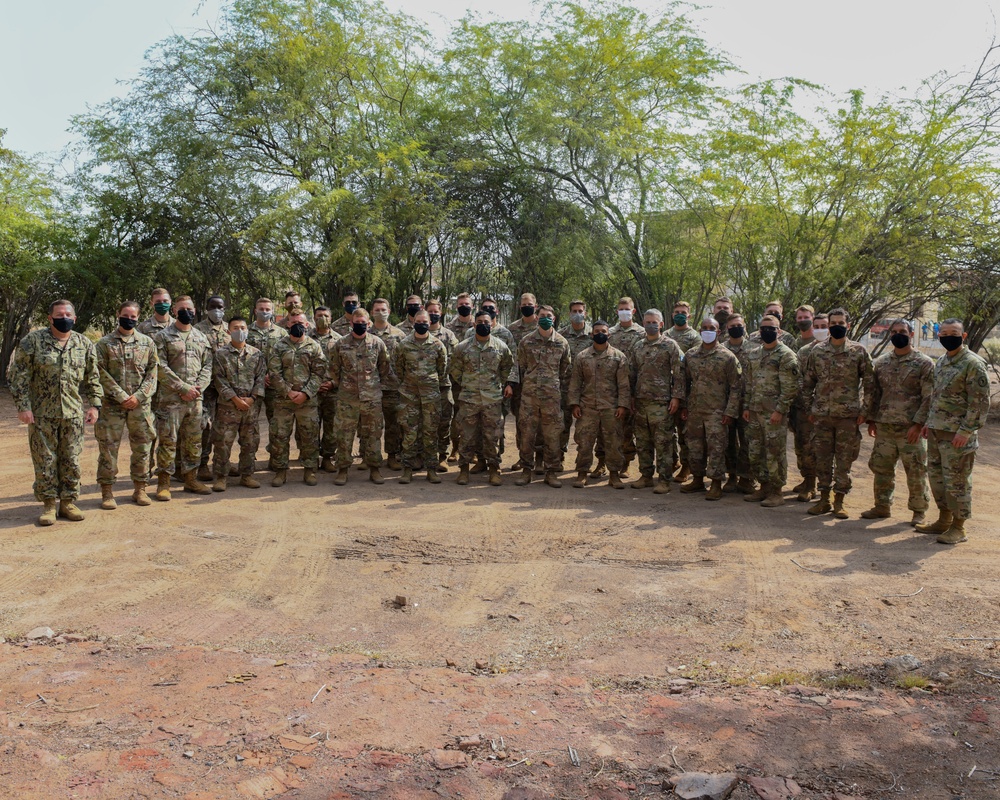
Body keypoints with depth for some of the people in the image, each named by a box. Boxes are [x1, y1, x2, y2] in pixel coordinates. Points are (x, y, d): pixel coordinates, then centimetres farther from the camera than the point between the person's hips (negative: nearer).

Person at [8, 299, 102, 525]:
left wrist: (94, 405, 3)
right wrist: (23, 406, -9)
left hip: (73, 414, 2)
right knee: (45, 461, 4)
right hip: (42, 414, -2)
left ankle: (68, 502, 19)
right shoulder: (33, 340, -3)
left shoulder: (84, 344, 5)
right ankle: (48, 505, 15)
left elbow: (93, 378, 10)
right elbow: (18, 375, -3)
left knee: (72, 461, 7)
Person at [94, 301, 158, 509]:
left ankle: (140, 489, 20)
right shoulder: (104, 343, 1)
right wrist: (122, 397, -14)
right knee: (108, 448, 1)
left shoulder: (147, 343, 8)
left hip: (141, 405, 2)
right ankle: (107, 492, 11)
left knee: (142, 448, 7)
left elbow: (152, 373, 4)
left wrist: (138, 396, -9)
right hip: (112, 405, -2)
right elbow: (102, 374, -5)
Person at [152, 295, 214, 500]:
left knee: (194, 441, 10)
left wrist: (198, 387, -8)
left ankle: (190, 479, 21)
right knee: (168, 441, -2)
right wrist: (183, 388, -15)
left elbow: (207, 366, 10)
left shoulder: (201, 338, 14)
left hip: (195, 399, 5)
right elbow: (160, 367, -9)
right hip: (170, 399, -4)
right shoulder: (163, 336, -1)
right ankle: (163, 483, 7)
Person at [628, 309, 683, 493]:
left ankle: (664, 480, 2)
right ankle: (646, 476, 21)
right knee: (642, 442, 11)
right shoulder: (638, 347, 14)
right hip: (640, 402, 6)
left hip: (661, 402, -6)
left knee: (663, 443, -3)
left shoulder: (670, 345, -2)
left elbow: (679, 373, -6)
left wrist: (676, 397, -12)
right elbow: (632, 374, 18)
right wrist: (631, 397, 13)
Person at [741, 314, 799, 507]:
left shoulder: (786, 355, -8)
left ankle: (777, 492, 7)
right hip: (754, 411, 7)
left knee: (775, 453, -2)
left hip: (774, 413, -7)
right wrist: (746, 407, 11)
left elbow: (790, 387, -13)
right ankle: (764, 487, 24)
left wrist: (779, 410, -17)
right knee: (755, 452, 11)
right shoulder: (753, 354, 14)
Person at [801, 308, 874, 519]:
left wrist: (864, 410, -3)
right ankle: (824, 499, 18)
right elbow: (808, 381, 10)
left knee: (844, 460, 3)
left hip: (848, 415, -2)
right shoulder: (816, 350, 5)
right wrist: (809, 408, 6)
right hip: (822, 414, 2)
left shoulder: (859, 351, 0)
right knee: (822, 458, 7)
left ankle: (839, 502, 13)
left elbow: (869, 383, 2)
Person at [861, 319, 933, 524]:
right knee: (880, 467, 10)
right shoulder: (881, 362, 10)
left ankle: (919, 511, 16)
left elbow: (929, 397, -8)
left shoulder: (924, 363, -4)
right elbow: (874, 393, 16)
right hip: (884, 426, 5)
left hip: (911, 428, -4)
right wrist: (871, 419, 10)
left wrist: (918, 424, -15)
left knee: (916, 471, 3)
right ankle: (882, 506, 23)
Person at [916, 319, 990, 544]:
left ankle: (958, 528, 9)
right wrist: (929, 422, 17)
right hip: (936, 431, 9)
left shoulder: (973, 364, -13)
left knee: (956, 481, -1)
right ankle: (944, 520, 28)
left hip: (957, 434, -8)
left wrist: (966, 431, -19)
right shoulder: (941, 362, 13)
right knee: (936, 475, 15)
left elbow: (980, 402, -16)